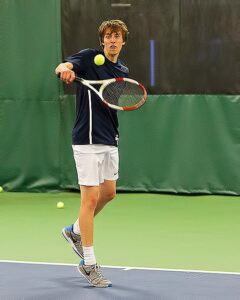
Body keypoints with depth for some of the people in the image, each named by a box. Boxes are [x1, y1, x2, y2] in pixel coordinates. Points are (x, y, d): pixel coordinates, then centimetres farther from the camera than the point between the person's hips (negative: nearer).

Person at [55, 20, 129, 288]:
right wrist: (64, 69, -50)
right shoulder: (89, 57, -9)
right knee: (91, 198, -7)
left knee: (108, 193, 16)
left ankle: (75, 231, 40)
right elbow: (62, 67, -28)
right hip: (88, 140, -8)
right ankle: (88, 264, -2)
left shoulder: (123, 71, 12)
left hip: (110, 140, 8)